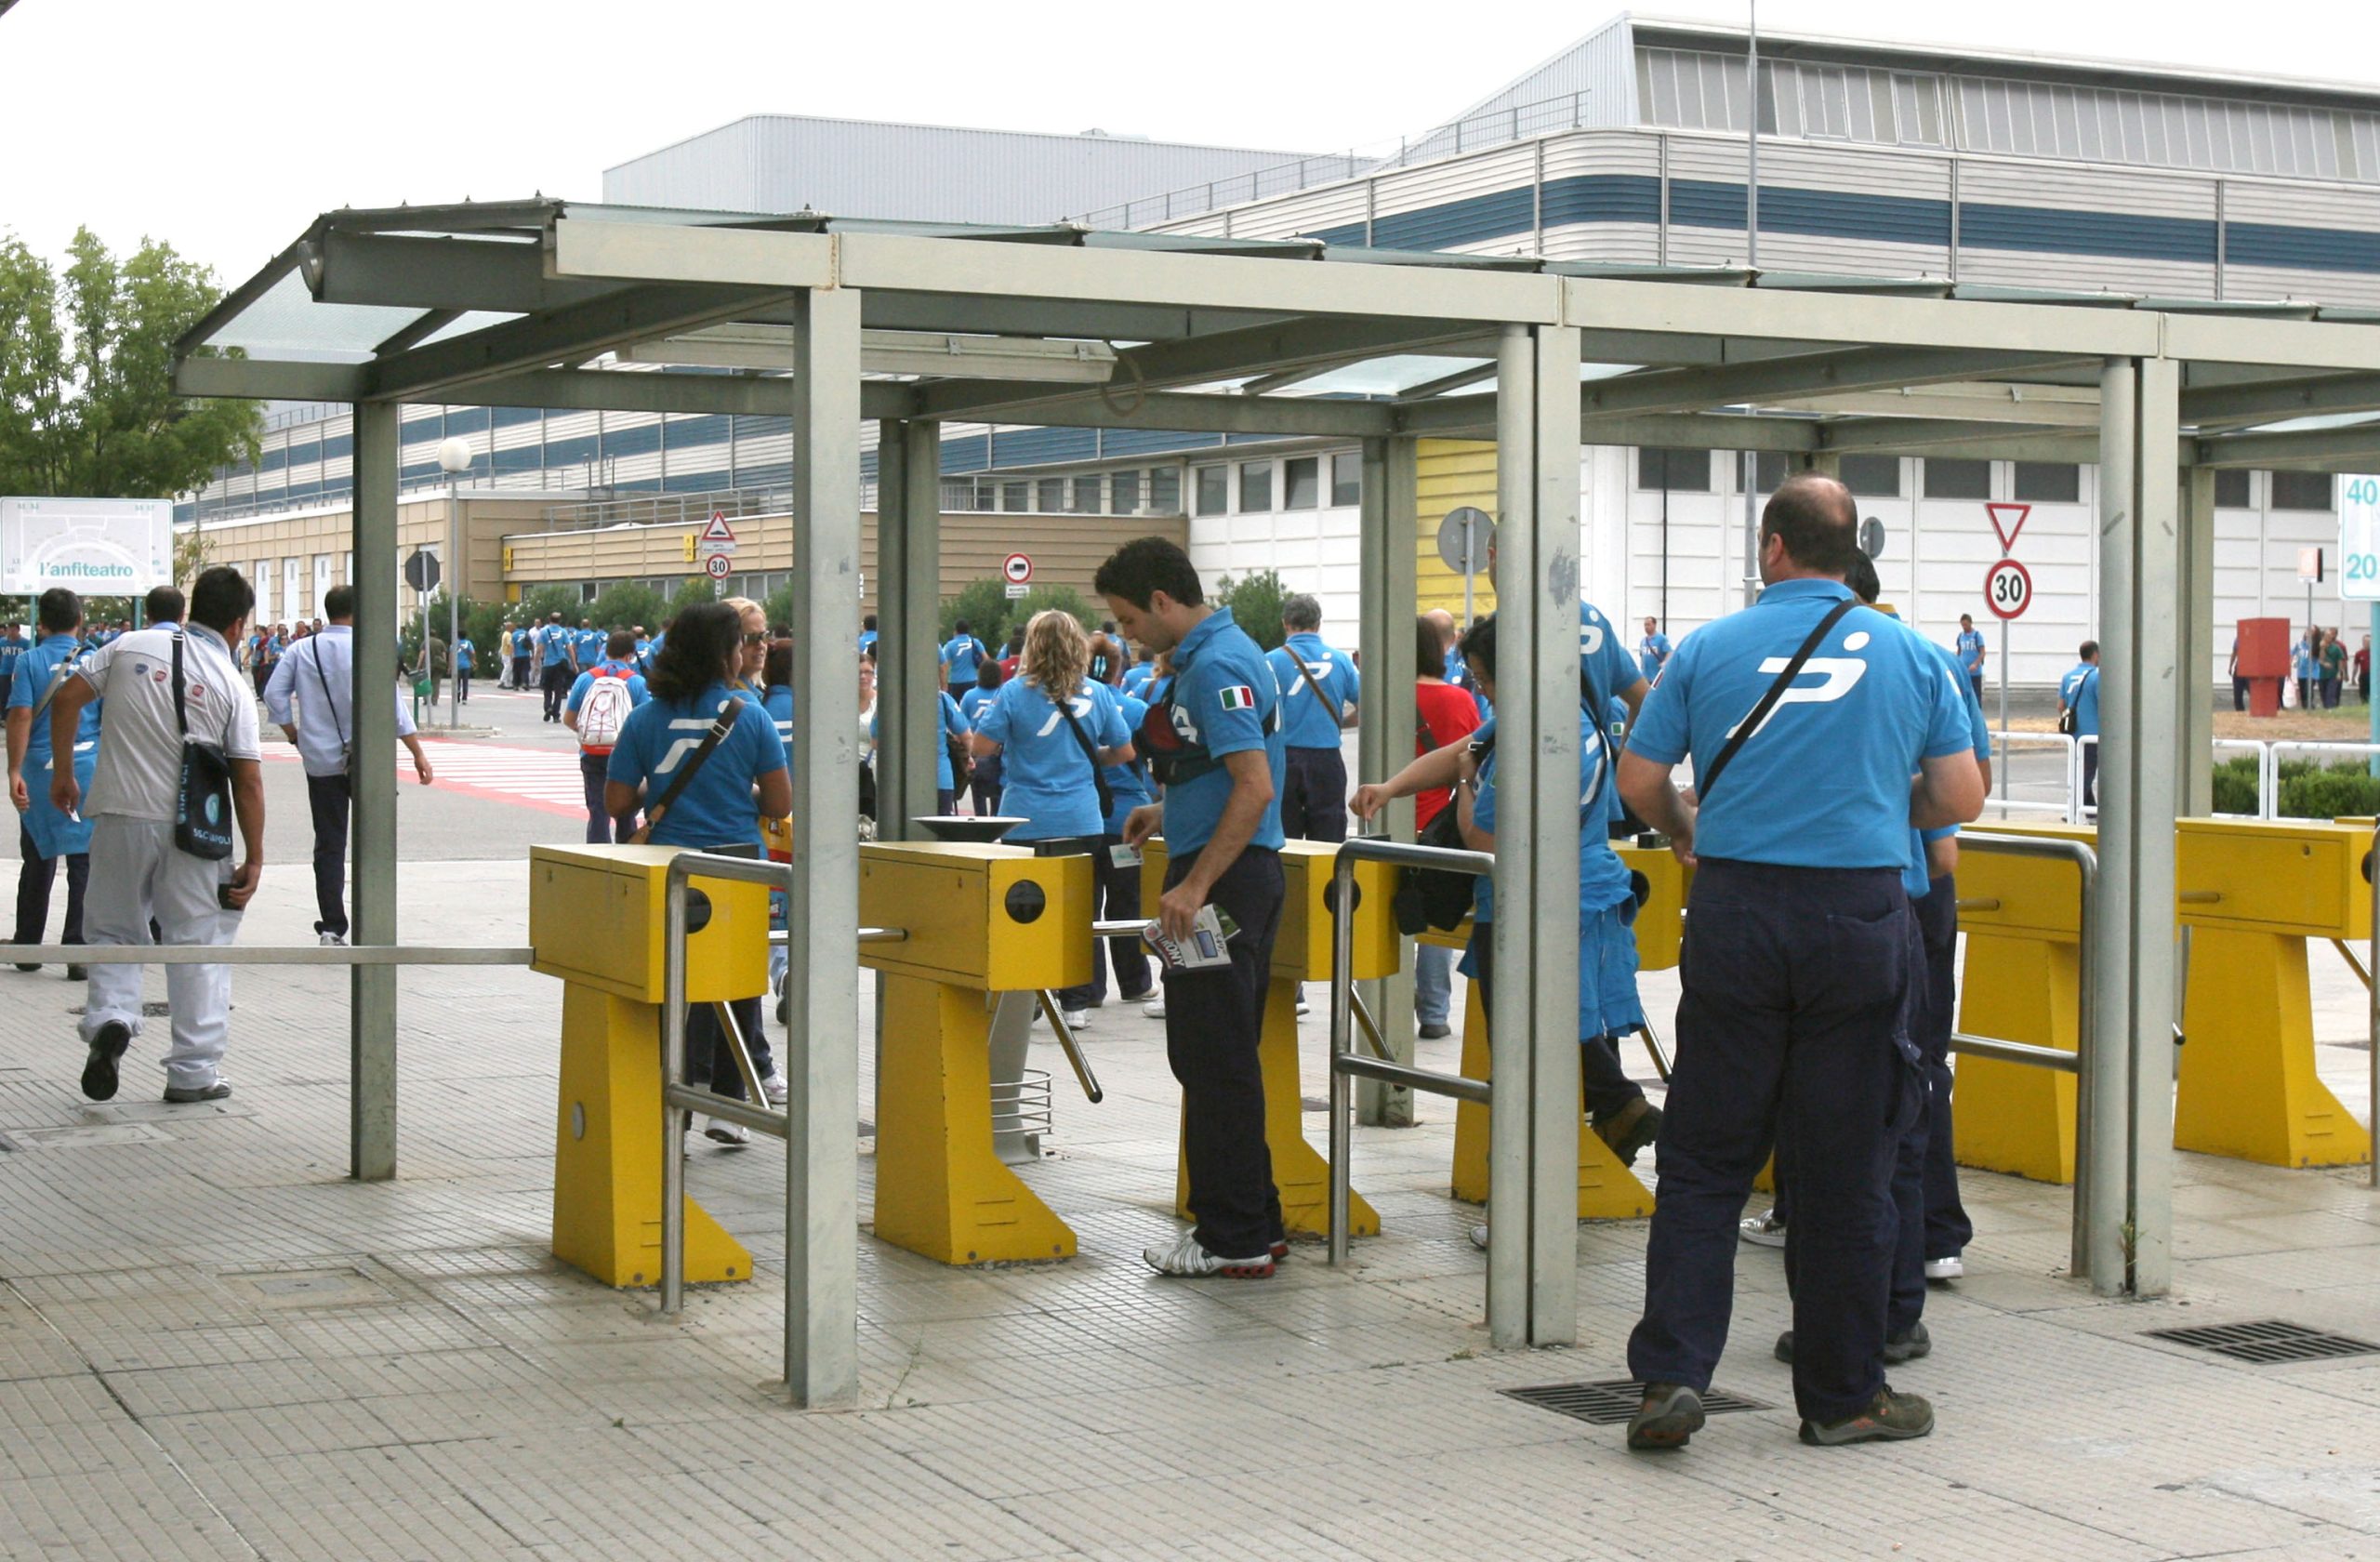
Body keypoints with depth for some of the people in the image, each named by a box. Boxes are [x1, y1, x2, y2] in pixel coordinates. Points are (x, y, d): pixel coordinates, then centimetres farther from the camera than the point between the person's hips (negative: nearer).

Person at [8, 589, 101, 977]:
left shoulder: (28, 662, -2)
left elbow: (21, 716, -10)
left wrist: (14, 772, -10)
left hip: (39, 771, 1)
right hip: (89, 768, -1)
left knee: (37, 863, 13)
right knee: (85, 863, 2)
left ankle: (28, 949, 22)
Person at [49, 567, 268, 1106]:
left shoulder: (130, 647, 4)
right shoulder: (232, 686, -2)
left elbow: (66, 698, 1)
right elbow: (248, 781, -4)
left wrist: (62, 772, 13)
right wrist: (254, 858, 3)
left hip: (120, 818, 2)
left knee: (114, 932, 18)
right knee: (198, 944, 9)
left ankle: (109, 1019, -7)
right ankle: (193, 1071, 11)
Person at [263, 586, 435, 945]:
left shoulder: (301, 650, 2)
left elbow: (274, 693, -1)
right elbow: (392, 703, -10)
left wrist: (294, 736, 9)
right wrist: (418, 753, -5)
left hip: (320, 760, 3)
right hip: (365, 760, -3)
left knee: (328, 844, 8)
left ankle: (331, 927, 5)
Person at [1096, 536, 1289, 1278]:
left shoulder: (1213, 667, -18)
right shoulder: (1232, 651, 14)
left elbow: (1254, 789, -25)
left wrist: (1194, 887, -25)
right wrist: (1171, 813, 19)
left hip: (1222, 881, -11)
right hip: (1238, 875, 11)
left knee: (1213, 1059, -5)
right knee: (1222, 1058, 14)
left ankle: (1233, 1239, 0)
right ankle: (1253, 1224, 20)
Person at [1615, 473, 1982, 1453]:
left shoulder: (1709, 650, 2)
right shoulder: (1910, 655, 4)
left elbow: (1639, 780, 7)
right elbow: (1961, 799, 5)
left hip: (1736, 916, 0)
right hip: (1860, 920, 0)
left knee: (1704, 1159, 7)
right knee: (1844, 1169, 7)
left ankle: (1671, 1374, -2)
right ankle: (1842, 1396, 15)